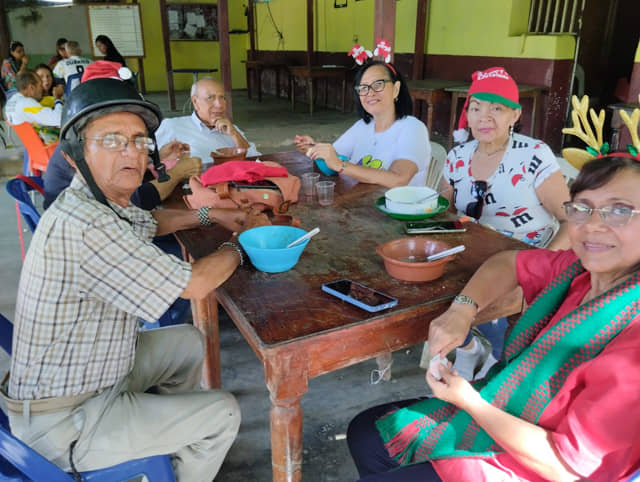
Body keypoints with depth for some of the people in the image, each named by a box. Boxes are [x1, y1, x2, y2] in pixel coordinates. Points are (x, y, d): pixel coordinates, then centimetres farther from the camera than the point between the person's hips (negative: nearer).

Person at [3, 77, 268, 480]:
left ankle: (172, 435, 45)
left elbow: (149, 223, 21)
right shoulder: (81, 226, -33)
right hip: (64, 421, -9)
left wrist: (210, 215, 10)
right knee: (223, 413, -1)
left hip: (91, 372, 10)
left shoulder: (99, 201, -2)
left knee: (190, 342, 24)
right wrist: (237, 248, -10)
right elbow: (194, 284, -29)